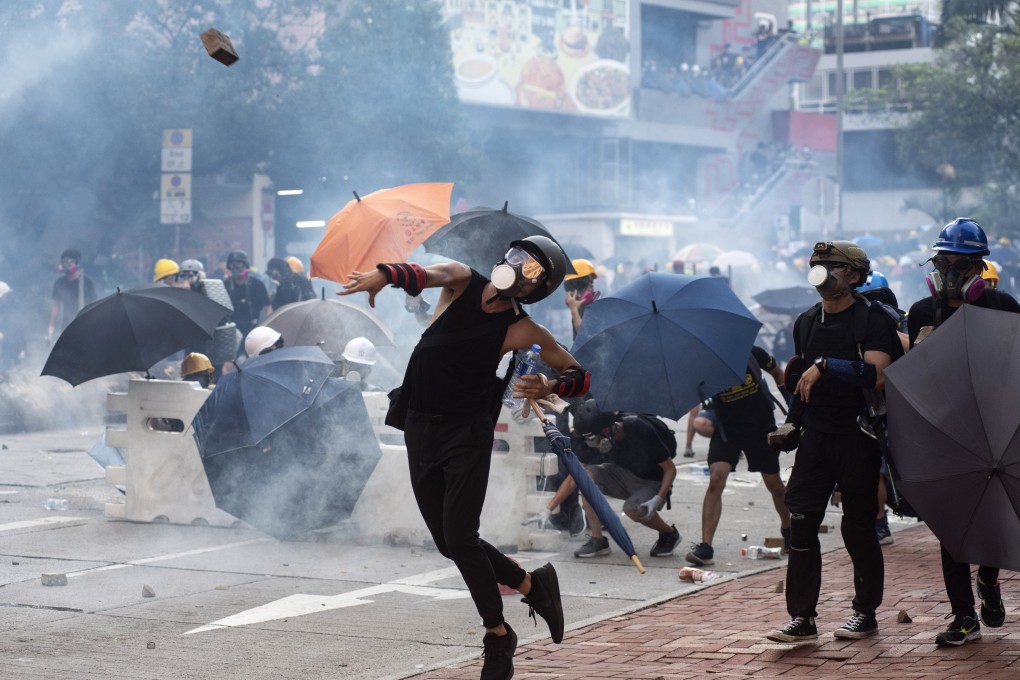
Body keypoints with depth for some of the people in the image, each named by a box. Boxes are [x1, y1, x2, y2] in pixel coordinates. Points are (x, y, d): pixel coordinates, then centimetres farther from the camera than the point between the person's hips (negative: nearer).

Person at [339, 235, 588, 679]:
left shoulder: (523, 332, -8)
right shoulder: (462, 282, -2)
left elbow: (581, 376, -3)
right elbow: (422, 275, -25)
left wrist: (549, 388, -24)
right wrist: (383, 274, -46)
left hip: (467, 433, -4)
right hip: (420, 429, 4)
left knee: (460, 539, -13)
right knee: (449, 542, 8)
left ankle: (497, 638, 2)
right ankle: (532, 585, 28)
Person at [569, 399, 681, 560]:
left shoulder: (640, 430, -29)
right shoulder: (594, 441, -16)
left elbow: (670, 469, -21)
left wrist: (657, 500, -31)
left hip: (652, 483, -5)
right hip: (623, 475, 5)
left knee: (633, 509, -34)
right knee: (587, 475, -21)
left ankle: (669, 533, -3)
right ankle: (597, 540, -17)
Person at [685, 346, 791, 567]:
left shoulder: (751, 354, -14)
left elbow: (777, 373, 4)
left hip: (762, 427, 1)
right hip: (726, 430, -1)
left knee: (774, 484, 10)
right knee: (716, 478, -20)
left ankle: (787, 529, 40)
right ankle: (705, 547, -23)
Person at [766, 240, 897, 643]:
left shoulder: (871, 319, -8)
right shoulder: (806, 323, 13)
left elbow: (877, 376, -21)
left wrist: (825, 365, -25)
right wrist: (793, 423, 16)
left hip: (858, 437, -6)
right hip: (816, 436, 6)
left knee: (857, 527, 2)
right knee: (801, 522, -2)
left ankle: (866, 613, 17)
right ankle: (802, 617, 3)